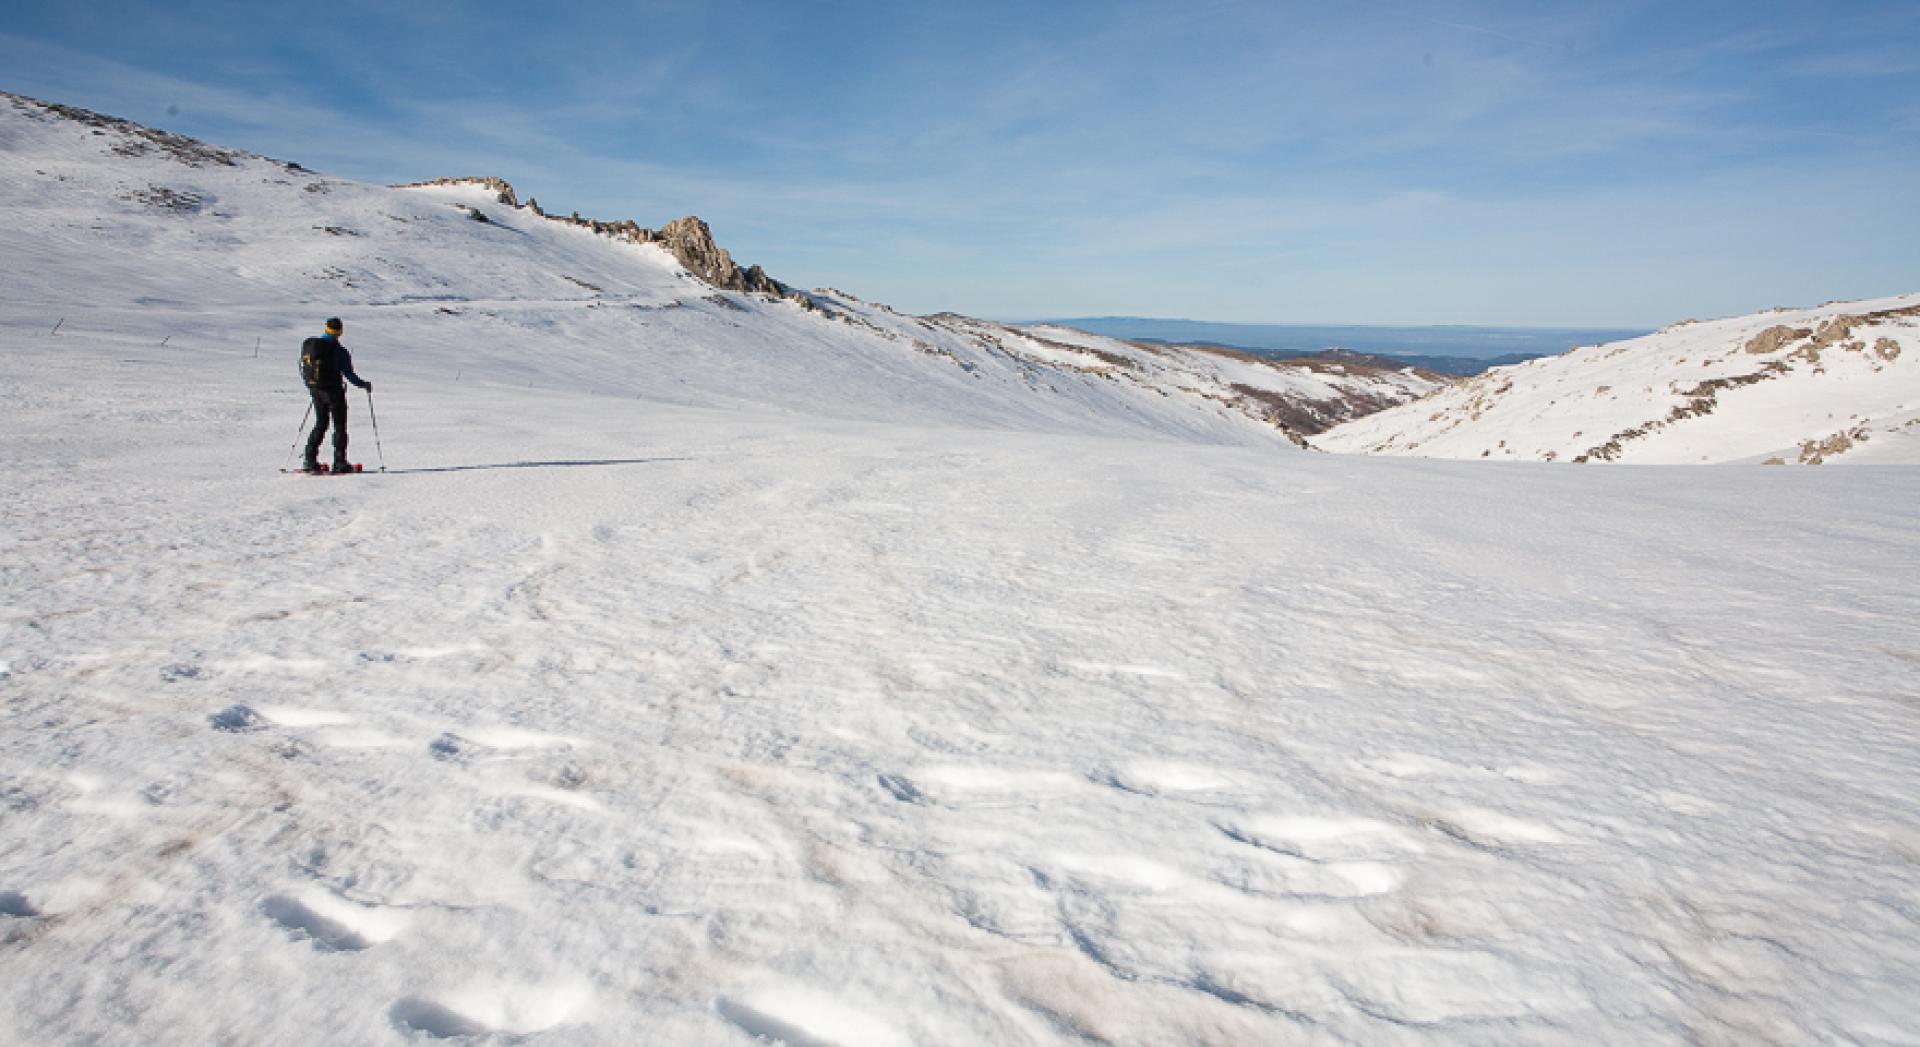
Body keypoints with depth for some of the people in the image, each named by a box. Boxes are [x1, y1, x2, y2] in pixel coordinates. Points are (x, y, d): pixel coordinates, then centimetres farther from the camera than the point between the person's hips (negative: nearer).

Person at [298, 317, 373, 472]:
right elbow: (349, 374, -14)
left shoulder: (308, 345, 3)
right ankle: (339, 462, 1)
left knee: (321, 423, 18)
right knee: (339, 425, 4)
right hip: (333, 390, -6)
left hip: (315, 389, 6)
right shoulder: (339, 351, -15)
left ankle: (310, 460, 13)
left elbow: (303, 370, 10)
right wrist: (364, 384, 1)